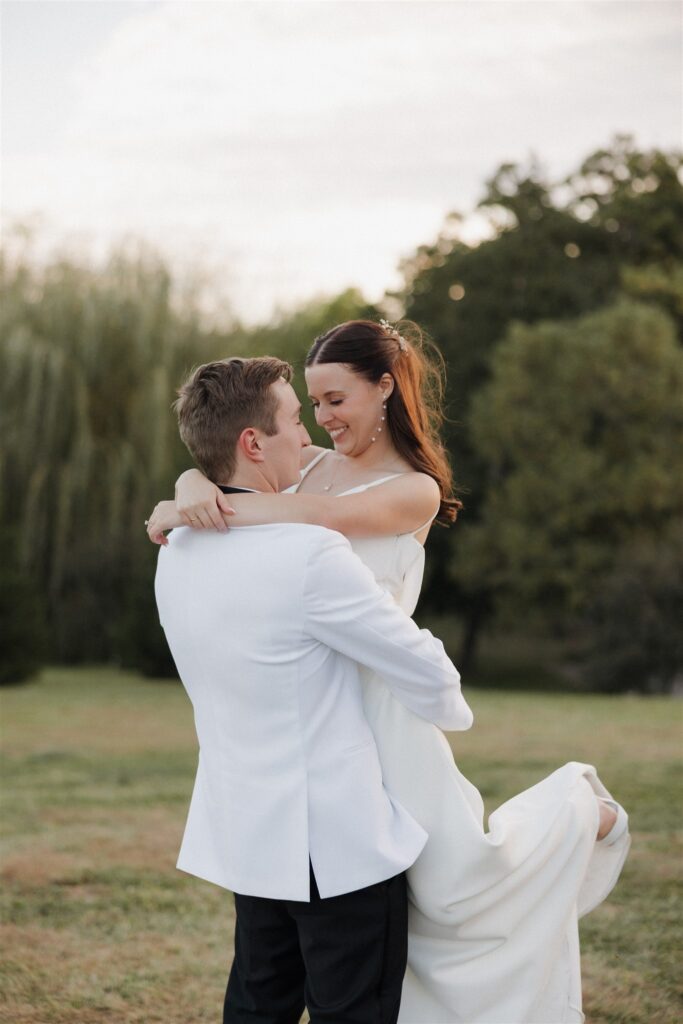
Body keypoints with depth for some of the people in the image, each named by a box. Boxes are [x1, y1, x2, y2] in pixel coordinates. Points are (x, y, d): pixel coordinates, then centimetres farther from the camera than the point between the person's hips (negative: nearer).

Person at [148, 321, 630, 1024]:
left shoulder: (415, 491, -6)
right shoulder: (311, 465, 9)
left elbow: (328, 515, -25)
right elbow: (198, 476, 0)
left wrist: (195, 511, -30)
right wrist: (196, 491, -26)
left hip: (378, 705, -5)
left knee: (452, 889, -2)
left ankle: (576, 809, 23)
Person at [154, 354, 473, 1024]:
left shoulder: (177, 554, 2)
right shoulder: (309, 553, -23)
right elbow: (423, 670, -14)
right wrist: (452, 711, 7)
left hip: (246, 833, 8)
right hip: (338, 841, -8)